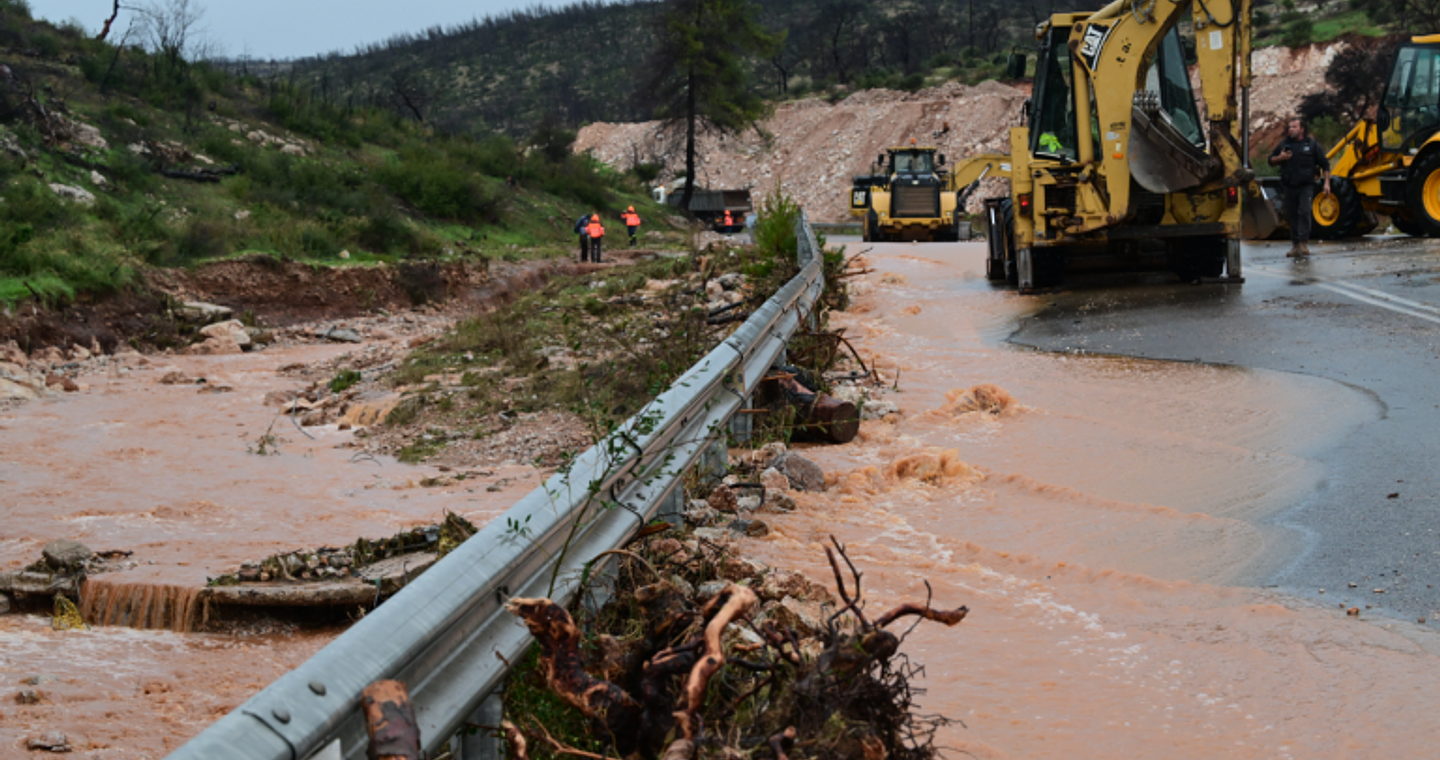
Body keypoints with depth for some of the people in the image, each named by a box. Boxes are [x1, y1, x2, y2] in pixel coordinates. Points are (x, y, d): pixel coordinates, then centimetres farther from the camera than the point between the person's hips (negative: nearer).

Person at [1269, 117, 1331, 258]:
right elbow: (1271, 160, 18)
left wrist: (1327, 182, -2)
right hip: (1290, 187, 4)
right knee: (1291, 215, 4)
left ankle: (1304, 243, -16)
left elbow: (1324, 164, 6)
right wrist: (1280, 158, -5)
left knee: (1304, 212, -17)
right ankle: (1295, 245, 11)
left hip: (1306, 186, -4)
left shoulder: (1311, 144, 3)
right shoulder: (1284, 144, 11)